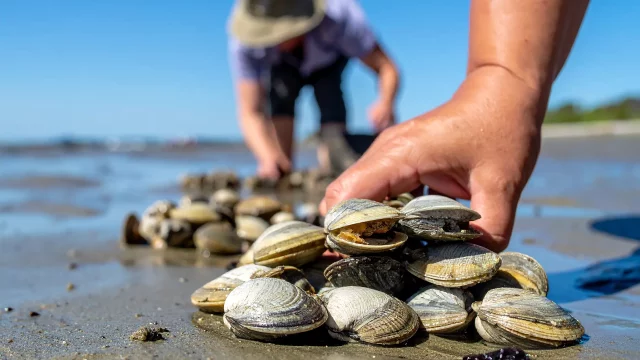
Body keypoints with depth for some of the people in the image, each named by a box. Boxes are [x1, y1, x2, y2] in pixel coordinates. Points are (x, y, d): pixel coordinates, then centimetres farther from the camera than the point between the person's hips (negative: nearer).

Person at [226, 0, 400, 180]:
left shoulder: (340, 16, -42)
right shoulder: (243, 43, -39)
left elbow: (387, 68, -37)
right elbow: (250, 113, -39)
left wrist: (386, 104, -59)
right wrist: (267, 155, -58)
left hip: (331, 58, 0)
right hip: (282, 64, 1)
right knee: (281, 93, -29)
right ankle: (278, 175, -19)